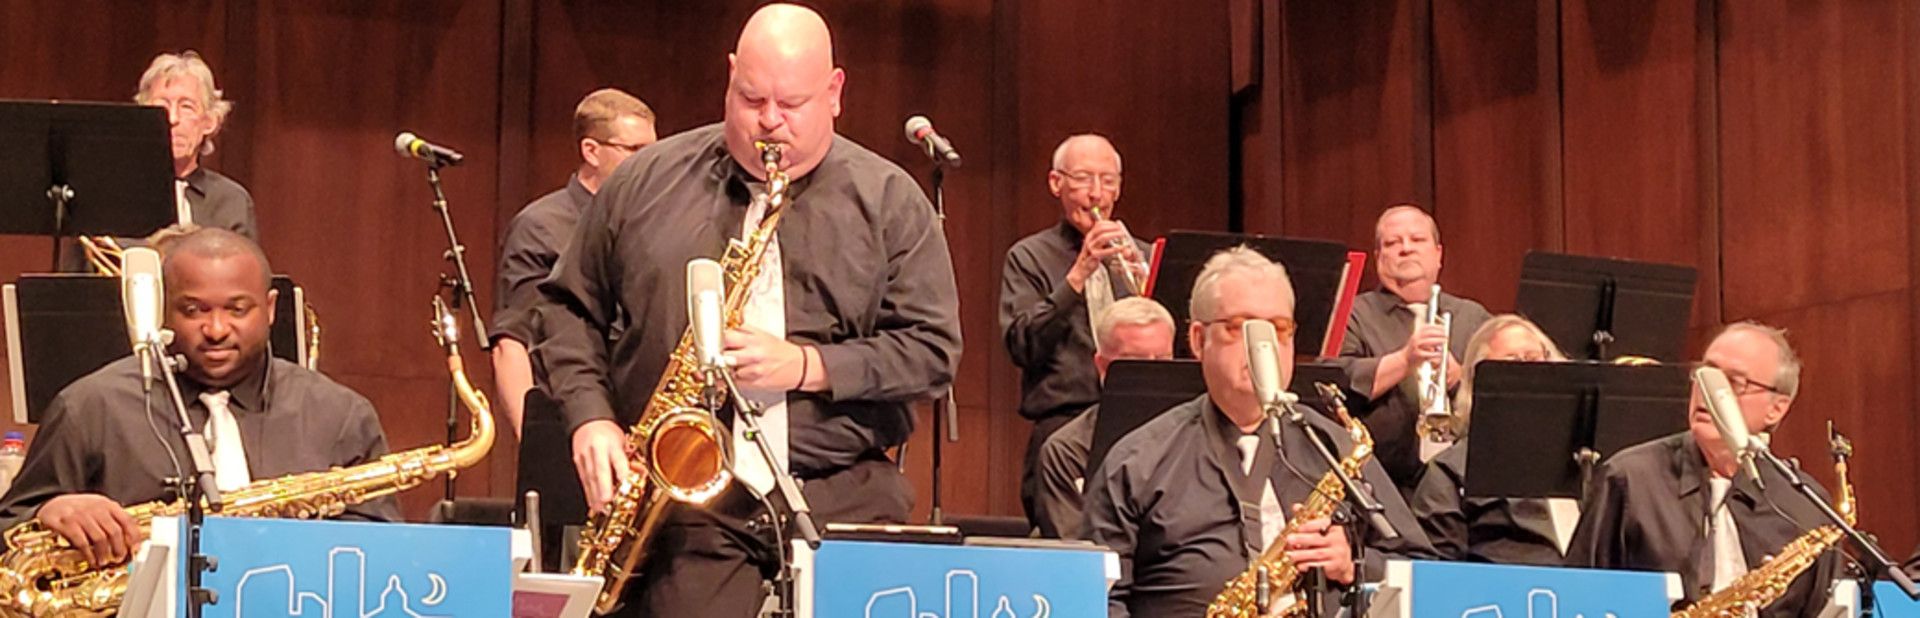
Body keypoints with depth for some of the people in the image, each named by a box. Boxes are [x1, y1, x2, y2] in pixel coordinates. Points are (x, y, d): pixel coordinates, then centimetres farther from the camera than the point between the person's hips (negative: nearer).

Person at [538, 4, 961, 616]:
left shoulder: (890, 200, 5)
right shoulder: (645, 183, 9)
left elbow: (932, 349, 1)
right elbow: (573, 306, 17)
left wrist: (808, 366, -12)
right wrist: (591, 416, 1)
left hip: (845, 498, 0)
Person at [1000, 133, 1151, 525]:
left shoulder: (1144, 258, 18)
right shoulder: (1029, 258, 9)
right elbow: (1022, 346, -6)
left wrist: (1144, 282, -9)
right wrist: (1078, 275, -13)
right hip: (1063, 429, -2)